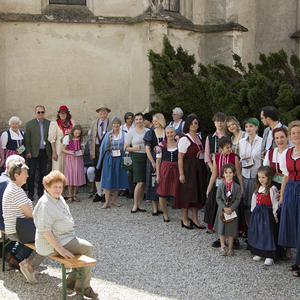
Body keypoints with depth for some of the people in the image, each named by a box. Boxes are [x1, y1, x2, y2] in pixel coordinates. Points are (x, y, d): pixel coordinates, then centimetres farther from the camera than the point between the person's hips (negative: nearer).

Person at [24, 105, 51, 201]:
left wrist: (50, 152, 4)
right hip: (33, 152, -2)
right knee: (31, 173, 0)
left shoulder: (49, 124, 6)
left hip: (44, 152, 2)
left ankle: (40, 192, 20)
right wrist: (27, 152, -8)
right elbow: (26, 139, -1)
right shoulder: (29, 124, 1)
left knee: (43, 173, 8)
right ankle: (30, 193, 8)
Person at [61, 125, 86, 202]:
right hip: (70, 159, -4)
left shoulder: (80, 139, 9)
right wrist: (71, 153, -18)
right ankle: (70, 196, 1)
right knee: (70, 177, -5)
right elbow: (63, 149, -5)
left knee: (78, 176, 2)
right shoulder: (67, 138, -4)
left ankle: (74, 195, 12)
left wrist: (82, 151, -5)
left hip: (79, 159, 4)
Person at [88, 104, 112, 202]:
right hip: (97, 149, 3)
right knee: (97, 172, 3)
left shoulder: (112, 124, 3)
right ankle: (99, 193, 12)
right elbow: (90, 137, 14)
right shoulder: (94, 123, 12)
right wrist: (91, 151, 9)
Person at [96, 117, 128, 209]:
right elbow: (105, 147, 3)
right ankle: (107, 202, -5)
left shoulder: (123, 134, 5)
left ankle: (114, 200, 15)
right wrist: (109, 140, -13)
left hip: (120, 159, 1)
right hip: (109, 158, -1)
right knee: (108, 179, -6)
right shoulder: (108, 134, 5)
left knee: (118, 179, 3)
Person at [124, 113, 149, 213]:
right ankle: (135, 205, 3)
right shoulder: (131, 132, 1)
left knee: (144, 183, 5)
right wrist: (135, 148, -14)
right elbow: (125, 148, 1)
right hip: (137, 157, -4)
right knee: (140, 183, -11)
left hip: (147, 157, 4)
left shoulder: (148, 131, 11)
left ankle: (139, 204, 16)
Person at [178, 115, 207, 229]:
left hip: (199, 169, 7)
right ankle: (185, 219, 10)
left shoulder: (199, 138, 13)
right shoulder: (184, 139, -10)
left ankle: (194, 219, 16)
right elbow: (180, 158, -13)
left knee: (198, 192, 8)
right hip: (188, 168, -7)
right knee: (188, 192, -2)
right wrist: (181, 174, -18)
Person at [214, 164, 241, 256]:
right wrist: (224, 208, -15)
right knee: (221, 229, 7)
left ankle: (230, 248, 18)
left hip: (232, 211, -1)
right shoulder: (221, 186, -2)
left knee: (231, 229, 5)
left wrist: (231, 208, -17)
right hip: (222, 210, 1)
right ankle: (222, 247, 18)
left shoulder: (237, 187, -4)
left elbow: (238, 199, -6)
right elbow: (218, 198, -3)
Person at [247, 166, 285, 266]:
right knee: (257, 232, 11)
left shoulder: (271, 189, -12)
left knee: (268, 233, -6)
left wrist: (274, 215, -8)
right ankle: (259, 253, 22)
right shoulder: (257, 188, 10)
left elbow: (275, 203, -10)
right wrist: (253, 211, 14)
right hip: (257, 213, 7)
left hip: (267, 213, -7)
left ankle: (269, 256, -2)